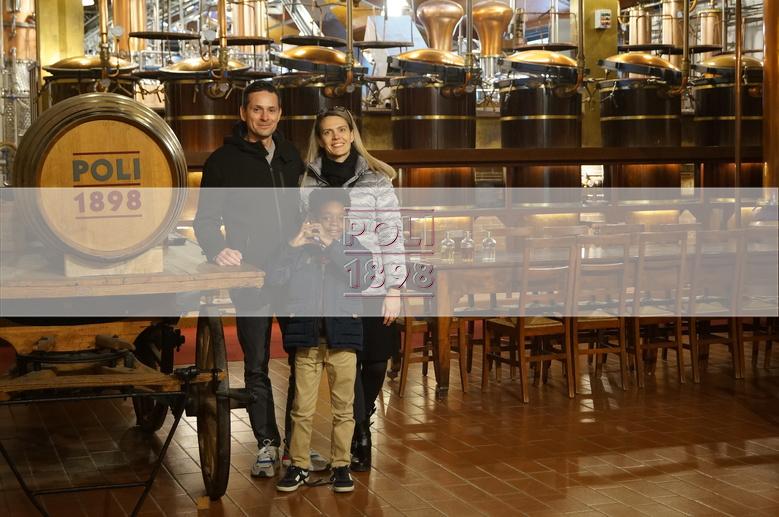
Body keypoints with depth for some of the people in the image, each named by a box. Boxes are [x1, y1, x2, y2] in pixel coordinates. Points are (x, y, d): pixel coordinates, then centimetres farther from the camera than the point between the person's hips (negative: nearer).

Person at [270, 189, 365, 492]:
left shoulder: (352, 249, 6)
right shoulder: (299, 251, 6)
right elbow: (275, 279, -6)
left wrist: (330, 245, -16)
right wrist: (294, 245, -11)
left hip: (342, 333, 0)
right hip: (306, 334, 0)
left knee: (343, 407, 5)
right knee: (302, 407, 4)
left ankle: (341, 465, 16)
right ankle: (299, 465, 15)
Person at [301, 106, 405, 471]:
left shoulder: (377, 180, 2)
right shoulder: (308, 184, 6)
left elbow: (392, 237, -1)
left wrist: (394, 291, -6)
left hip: (372, 289, 0)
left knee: (375, 362, 5)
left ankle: (361, 422, 31)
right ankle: (360, 438, 9)